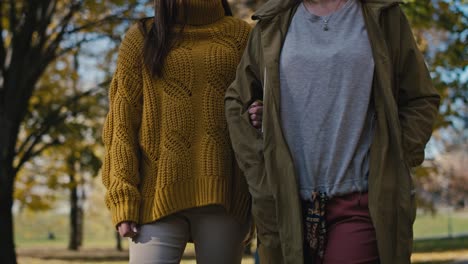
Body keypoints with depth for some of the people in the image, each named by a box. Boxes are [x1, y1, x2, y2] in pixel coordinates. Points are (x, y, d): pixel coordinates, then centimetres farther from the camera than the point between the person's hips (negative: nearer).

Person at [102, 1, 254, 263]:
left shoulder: (241, 35, 13)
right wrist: (124, 200, -4)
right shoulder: (142, 37, 11)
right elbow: (122, 123, 6)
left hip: (224, 194, 1)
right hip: (160, 195, -1)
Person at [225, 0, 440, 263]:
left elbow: (422, 100, 8)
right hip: (290, 202, 3)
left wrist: (395, 161, -4)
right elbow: (237, 101, 15)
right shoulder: (273, 23, 10)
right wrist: (260, 177, 5)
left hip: (362, 201, -2)